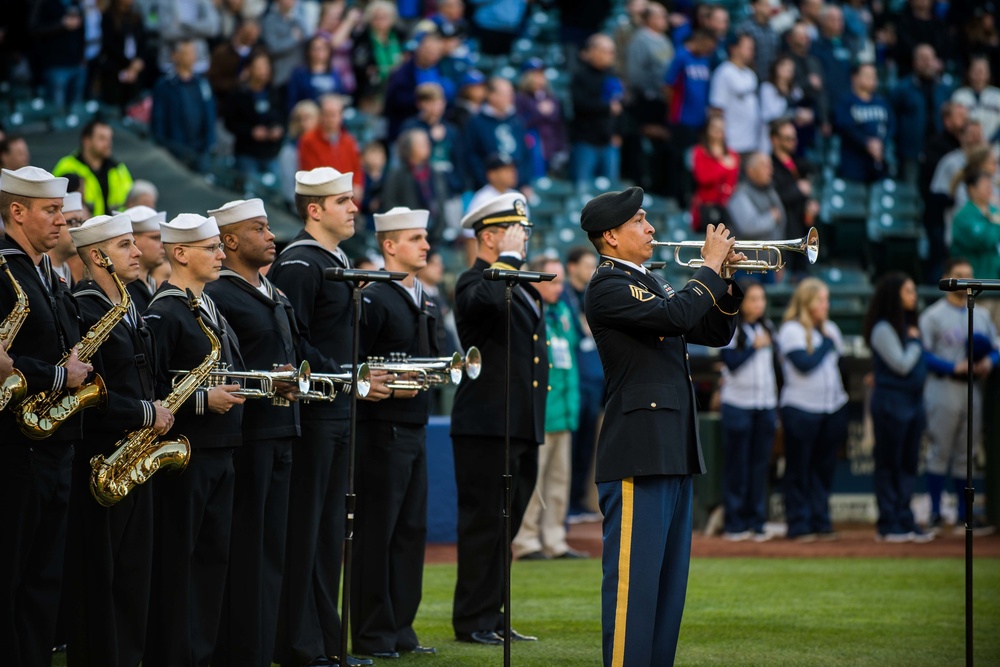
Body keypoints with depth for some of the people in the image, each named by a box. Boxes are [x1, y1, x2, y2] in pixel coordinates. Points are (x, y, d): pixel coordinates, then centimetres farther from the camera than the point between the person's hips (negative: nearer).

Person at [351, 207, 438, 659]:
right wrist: (390, 386, -23)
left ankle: (400, 628, 16)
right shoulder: (375, 300, -11)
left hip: (414, 430, 8)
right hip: (381, 430, -8)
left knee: (411, 529, 10)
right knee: (376, 532, -3)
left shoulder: (425, 303, 15)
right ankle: (372, 635, 2)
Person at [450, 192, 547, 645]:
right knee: (484, 523, -5)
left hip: (522, 426, 9)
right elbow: (492, 300, -35)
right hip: (487, 427, -9)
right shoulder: (473, 283, -9)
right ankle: (472, 621, -1)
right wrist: (509, 259, -19)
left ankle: (492, 617, 18)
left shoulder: (522, 285, 20)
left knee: (506, 524, 12)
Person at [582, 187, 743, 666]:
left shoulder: (651, 284, 20)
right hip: (638, 453, -9)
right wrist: (711, 267, -10)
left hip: (673, 450, 10)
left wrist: (730, 282, 5)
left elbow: (714, 333, 20)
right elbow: (674, 318, -23)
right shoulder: (607, 286, -9)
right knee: (633, 578, -9)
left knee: (669, 579, 10)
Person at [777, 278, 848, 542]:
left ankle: (821, 523, 13)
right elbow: (805, 364, -20)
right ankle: (799, 526, 3)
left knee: (824, 467, 8)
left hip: (832, 408, 6)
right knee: (799, 469, 0)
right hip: (801, 408, -6)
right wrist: (826, 344, -6)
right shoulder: (791, 330, -7)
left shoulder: (831, 329, 14)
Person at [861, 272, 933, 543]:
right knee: (889, 465, -2)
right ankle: (888, 525, 2)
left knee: (908, 465, 9)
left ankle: (904, 522, 12)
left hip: (913, 400, 8)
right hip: (891, 402, -8)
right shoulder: (883, 329, -12)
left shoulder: (908, 325, 14)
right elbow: (902, 364, -17)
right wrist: (915, 342, -5)